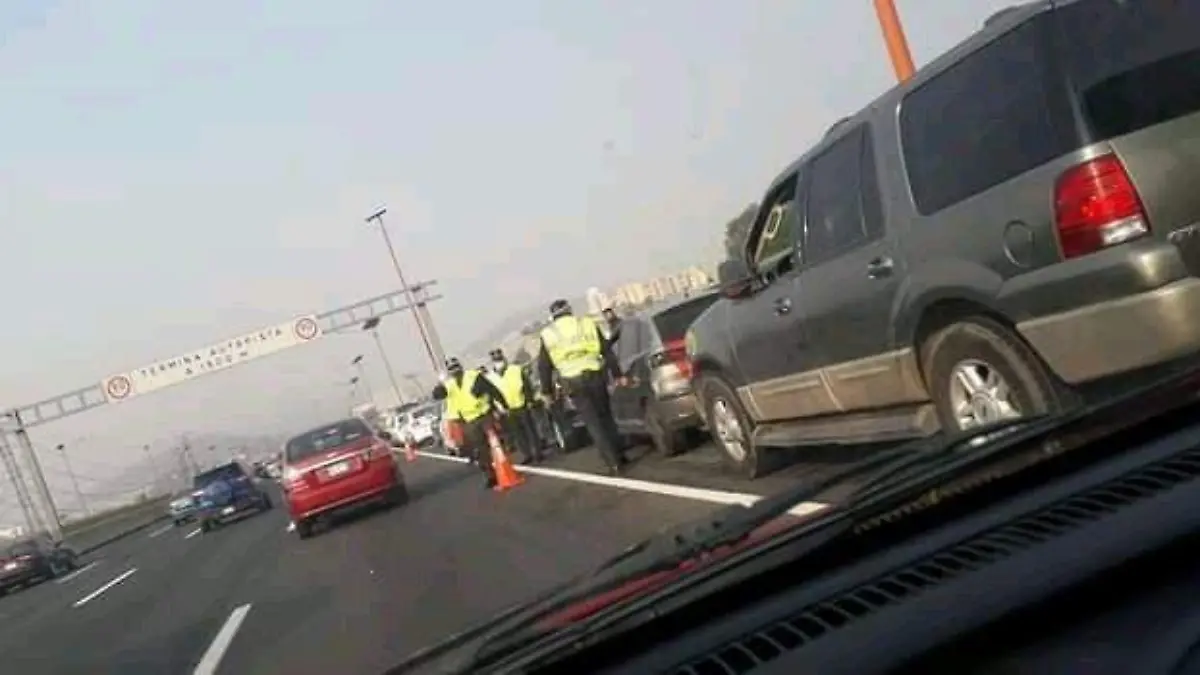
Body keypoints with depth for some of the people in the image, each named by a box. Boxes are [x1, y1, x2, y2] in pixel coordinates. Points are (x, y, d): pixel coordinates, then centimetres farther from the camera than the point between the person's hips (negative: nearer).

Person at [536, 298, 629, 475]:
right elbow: (607, 351, 9)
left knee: (594, 424, 1)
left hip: (574, 383, -2)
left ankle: (614, 463, -2)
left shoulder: (547, 334, 8)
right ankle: (620, 455, 21)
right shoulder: (588, 323, 10)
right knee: (606, 417, 17)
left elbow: (543, 366, 7)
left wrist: (547, 390, 14)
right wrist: (617, 375, 12)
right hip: (595, 376, 2)